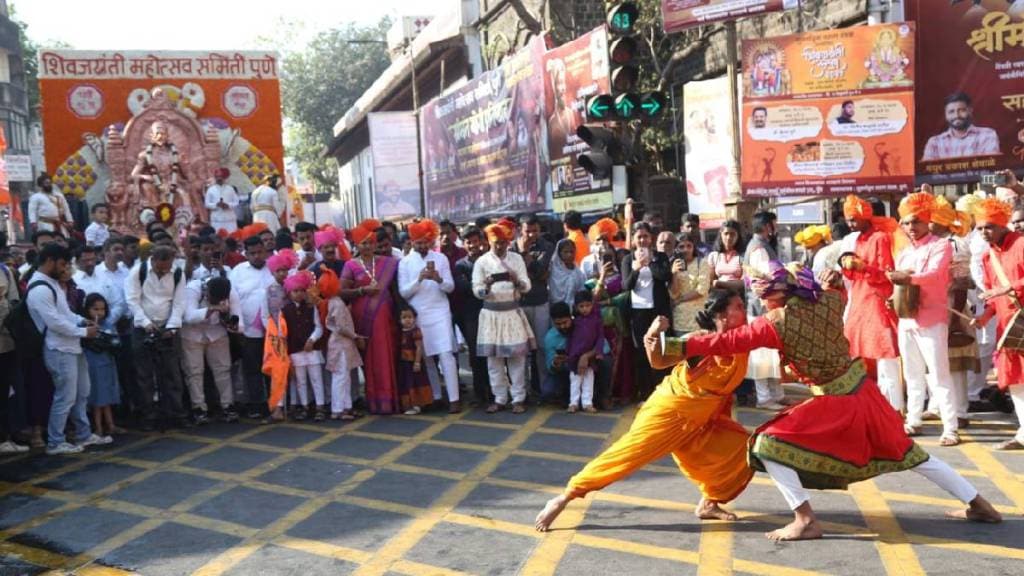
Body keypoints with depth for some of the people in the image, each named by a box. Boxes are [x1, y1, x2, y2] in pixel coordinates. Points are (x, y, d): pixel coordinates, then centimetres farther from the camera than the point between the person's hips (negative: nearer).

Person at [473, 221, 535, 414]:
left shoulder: (517, 259, 3)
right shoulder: (481, 261, -1)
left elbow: (527, 286, -2)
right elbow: (476, 292, -5)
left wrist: (517, 281, -23)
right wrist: (486, 286, -27)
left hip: (513, 312, 1)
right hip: (491, 314, 0)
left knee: (517, 357, 1)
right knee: (494, 358, 4)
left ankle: (519, 398, 9)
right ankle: (499, 399, 13)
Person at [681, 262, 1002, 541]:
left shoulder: (776, 323, -19)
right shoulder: (828, 301, -4)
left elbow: (731, 342, -14)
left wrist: (684, 347, -7)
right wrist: (804, 280, 18)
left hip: (835, 403, -7)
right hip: (863, 391, 7)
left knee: (768, 445, -4)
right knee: (905, 451, 23)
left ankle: (805, 521, -6)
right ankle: (978, 505, 33)